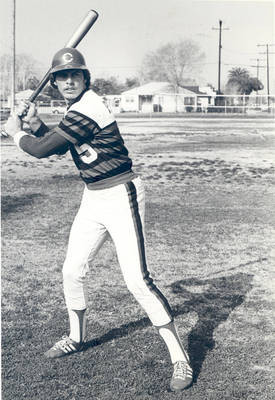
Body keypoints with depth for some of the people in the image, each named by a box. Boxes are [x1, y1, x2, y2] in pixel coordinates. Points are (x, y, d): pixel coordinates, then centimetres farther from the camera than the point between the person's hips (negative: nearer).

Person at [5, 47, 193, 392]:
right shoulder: (77, 108, 9)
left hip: (121, 197, -10)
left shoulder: (86, 110, -21)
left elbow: (42, 149, -17)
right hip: (93, 198, 10)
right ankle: (76, 338, 38)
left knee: (137, 280, -15)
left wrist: (15, 132, 2)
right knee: (72, 271, 15)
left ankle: (180, 360, -7)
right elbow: (57, 145, 22)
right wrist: (35, 124, 8)